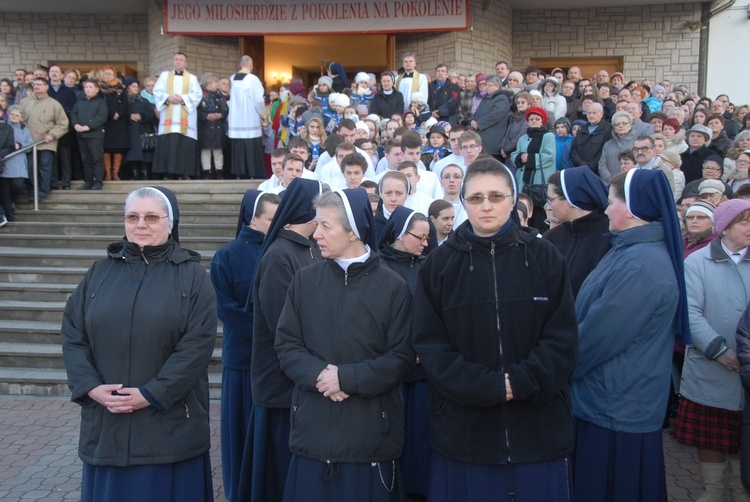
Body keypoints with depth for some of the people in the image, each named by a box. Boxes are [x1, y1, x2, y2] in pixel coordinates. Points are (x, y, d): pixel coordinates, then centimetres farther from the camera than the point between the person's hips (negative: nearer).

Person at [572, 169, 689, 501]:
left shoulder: (641, 265, -25)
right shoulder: (630, 251, 9)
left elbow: (596, 336, -22)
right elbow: (595, 320, 16)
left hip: (615, 410, -10)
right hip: (614, 404, 10)